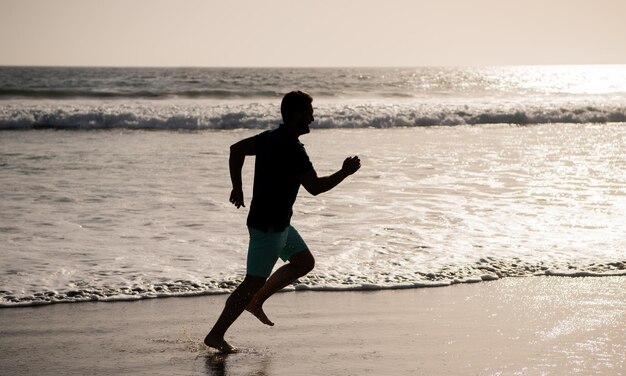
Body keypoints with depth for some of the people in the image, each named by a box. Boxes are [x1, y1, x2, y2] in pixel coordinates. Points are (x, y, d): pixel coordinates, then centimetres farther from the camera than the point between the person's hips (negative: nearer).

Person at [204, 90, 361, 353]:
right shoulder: (292, 148, -22)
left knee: (304, 262, 18)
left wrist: (237, 187, 19)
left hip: (278, 222, 10)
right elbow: (315, 187, -23)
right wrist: (345, 173, -11)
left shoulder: (271, 137, 7)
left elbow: (237, 149, 17)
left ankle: (256, 302, 22)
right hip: (268, 225, -10)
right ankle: (215, 335, 3)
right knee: (254, 281, -3)